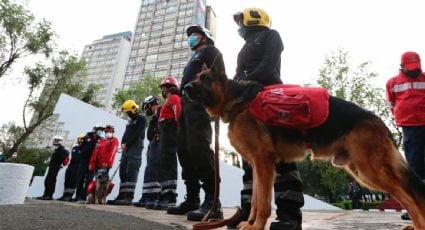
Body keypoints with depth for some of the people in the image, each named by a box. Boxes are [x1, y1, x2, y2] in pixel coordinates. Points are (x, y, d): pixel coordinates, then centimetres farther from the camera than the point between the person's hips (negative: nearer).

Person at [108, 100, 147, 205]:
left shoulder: (141, 119, -2)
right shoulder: (130, 121, 26)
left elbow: (137, 134, -12)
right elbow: (126, 134, 19)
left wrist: (126, 144, -10)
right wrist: (123, 144, 0)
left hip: (135, 148, -9)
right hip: (126, 149, 9)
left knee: (131, 172, -16)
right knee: (123, 172, 6)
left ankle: (129, 197, -19)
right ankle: (122, 196, 10)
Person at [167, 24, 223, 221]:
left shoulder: (209, 50, 12)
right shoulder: (194, 58, 37)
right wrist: (182, 104, 19)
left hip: (199, 101, -9)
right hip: (187, 103, 10)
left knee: (198, 148, -21)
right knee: (184, 149, 3)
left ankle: (212, 202, -20)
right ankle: (192, 199, 8)